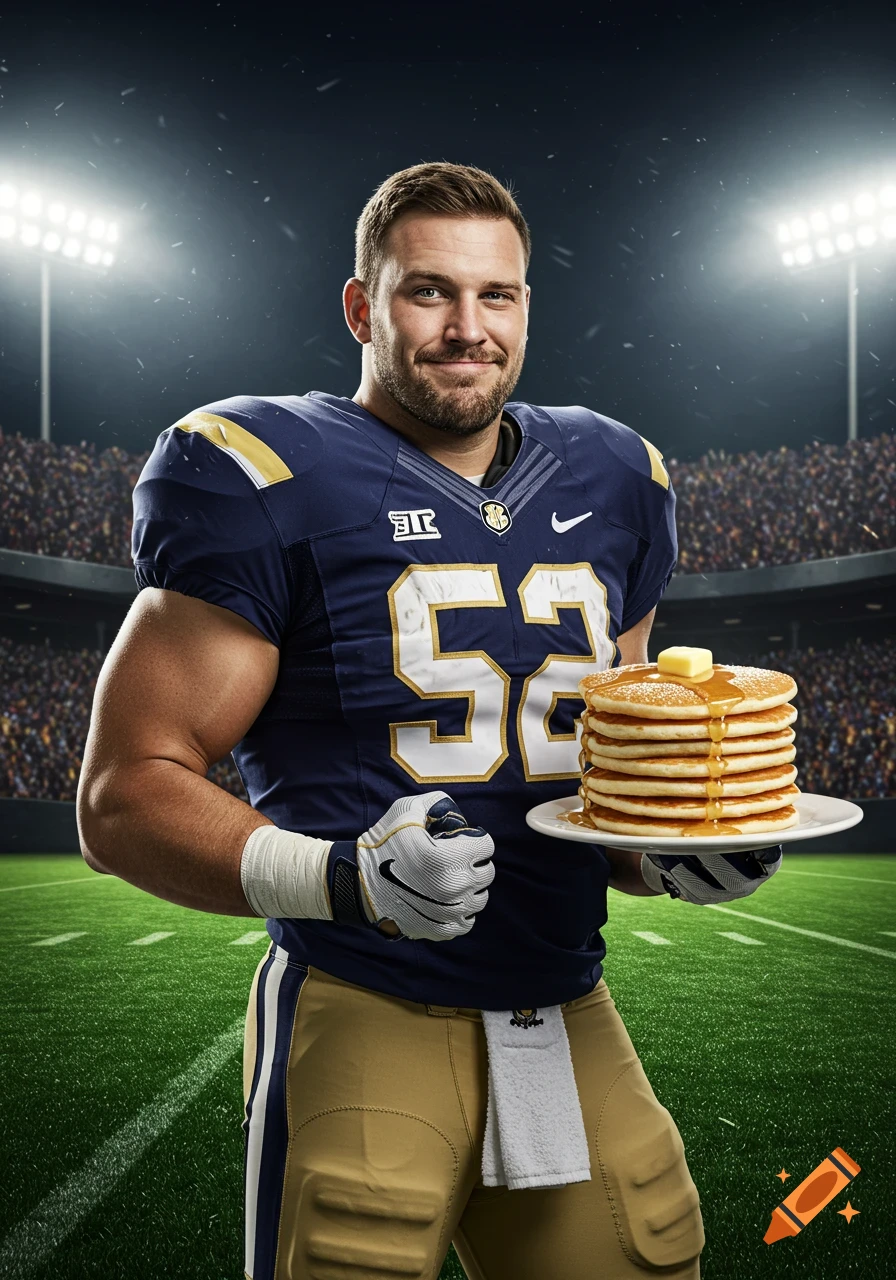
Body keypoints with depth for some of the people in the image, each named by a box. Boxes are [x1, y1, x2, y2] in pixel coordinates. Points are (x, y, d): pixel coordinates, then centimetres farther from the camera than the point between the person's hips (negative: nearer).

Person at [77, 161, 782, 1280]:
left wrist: (672, 854, 1)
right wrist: (341, 879, -25)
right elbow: (122, 801, -10)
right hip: (366, 1020, -5)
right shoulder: (263, 479, -9)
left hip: (571, 1015, 6)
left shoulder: (611, 483, 10)